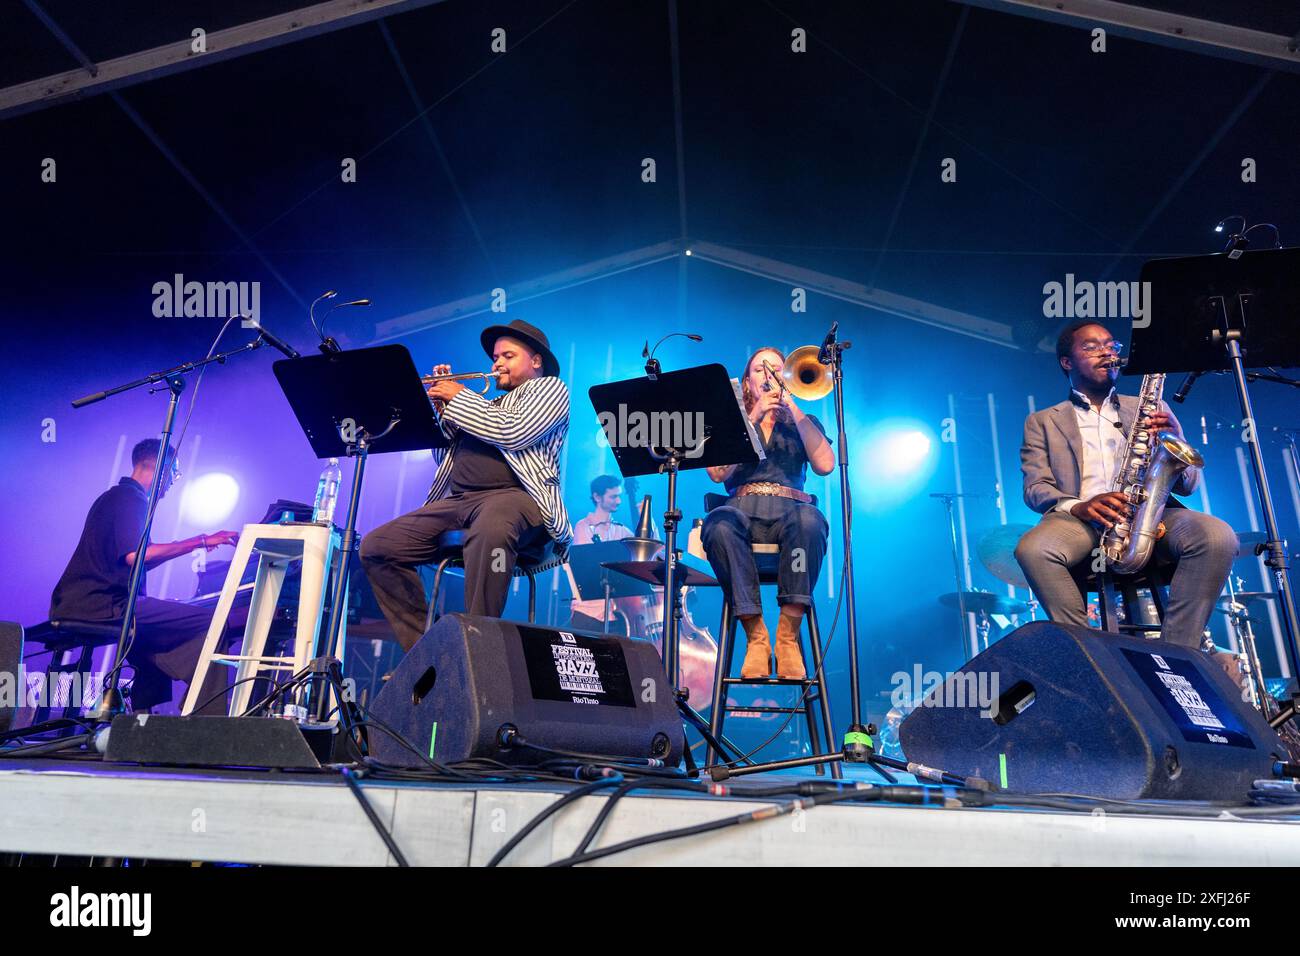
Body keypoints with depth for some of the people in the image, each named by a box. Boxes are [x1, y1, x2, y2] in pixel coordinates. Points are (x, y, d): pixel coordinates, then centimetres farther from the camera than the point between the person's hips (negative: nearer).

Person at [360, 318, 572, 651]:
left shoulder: (549, 387, 12)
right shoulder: (487, 407, 32)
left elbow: (515, 432, -9)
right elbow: (445, 457, 27)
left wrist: (460, 398, 2)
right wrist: (442, 409, 15)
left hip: (515, 495, -8)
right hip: (457, 500, 8)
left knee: (490, 528, -43)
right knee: (375, 547, -8)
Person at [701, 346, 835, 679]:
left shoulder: (803, 423, 24)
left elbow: (825, 464, 2)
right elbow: (717, 472, 2)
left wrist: (793, 408, 2)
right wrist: (754, 417, 0)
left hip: (790, 512, 0)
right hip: (744, 511, 0)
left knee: (810, 520, -38)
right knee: (719, 524, -37)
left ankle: (788, 635, -31)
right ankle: (755, 636, -30)